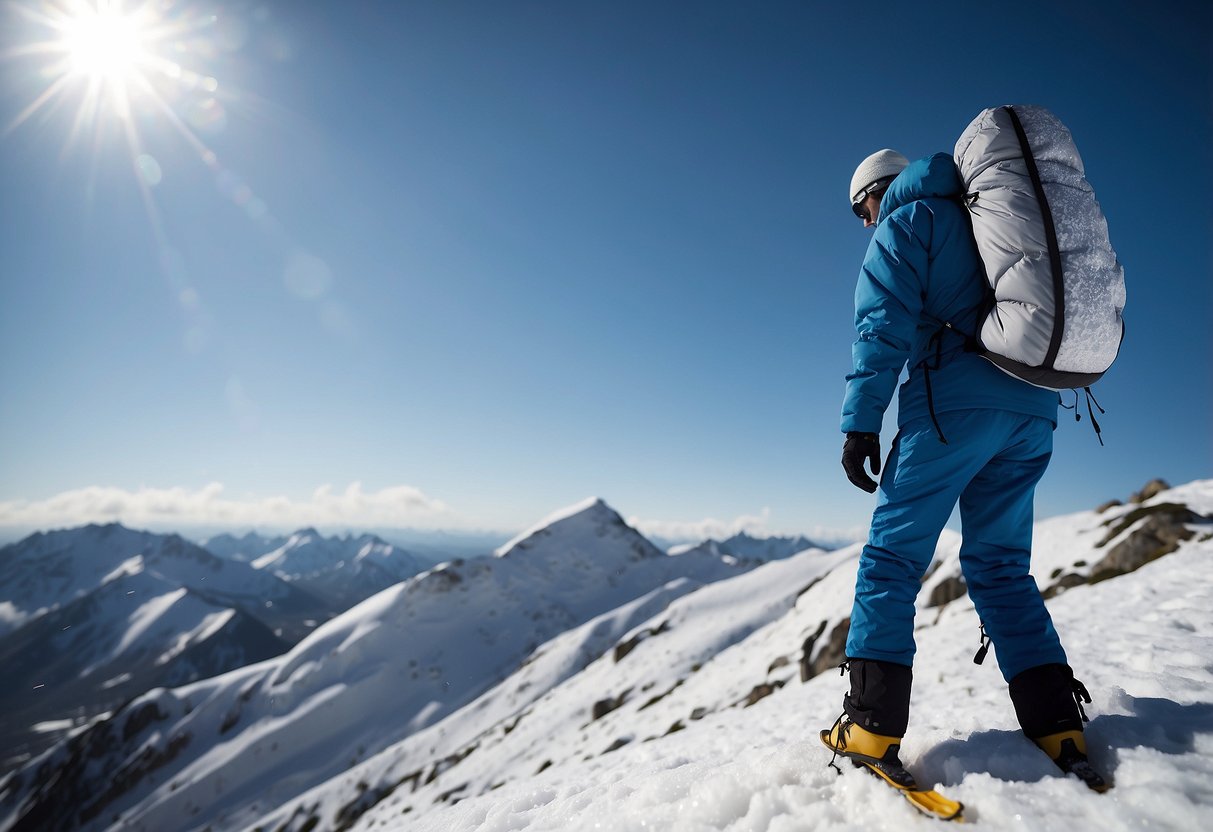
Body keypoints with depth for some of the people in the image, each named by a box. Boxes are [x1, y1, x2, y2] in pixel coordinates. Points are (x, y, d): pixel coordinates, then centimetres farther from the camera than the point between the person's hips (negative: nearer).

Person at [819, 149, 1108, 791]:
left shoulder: (906, 221, 6)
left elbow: (884, 324, -9)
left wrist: (861, 422, -12)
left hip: (955, 404, -7)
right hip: (1033, 411, 8)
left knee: (893, 552, -5)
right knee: (1000, 563, 12)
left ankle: (871, 726, -9)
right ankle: (1058, 726, 7)